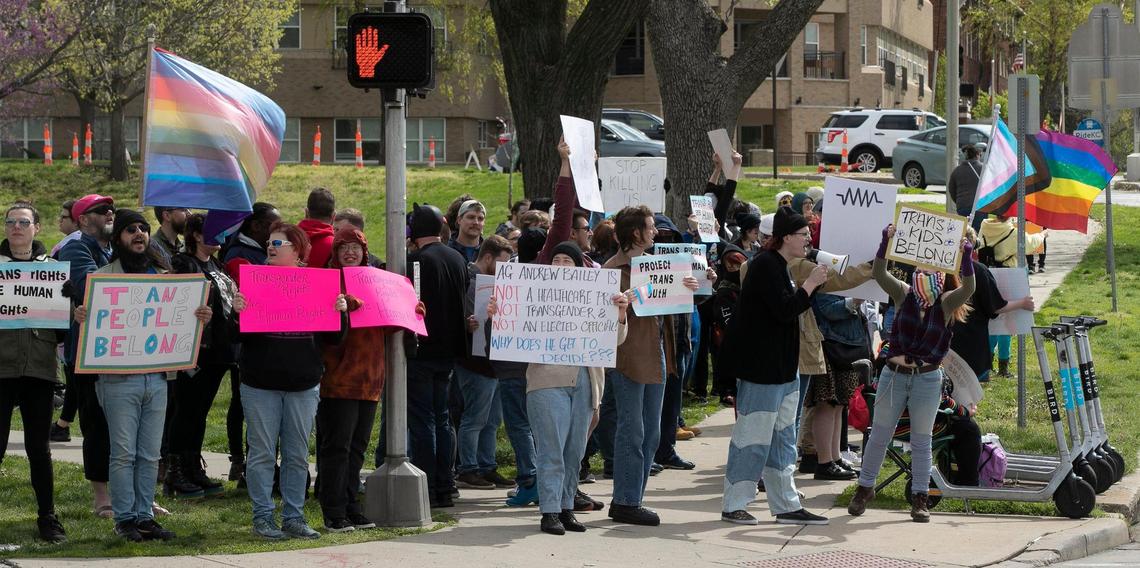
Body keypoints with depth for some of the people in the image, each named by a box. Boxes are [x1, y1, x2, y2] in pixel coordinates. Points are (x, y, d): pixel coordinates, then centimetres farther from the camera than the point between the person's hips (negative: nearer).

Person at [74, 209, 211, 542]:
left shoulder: (163, 276, 13)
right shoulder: (103, 276, 0)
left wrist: (201, 318, -5)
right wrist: (81, 318, -24)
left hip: (157, 376, 4)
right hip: (118, 377, -4)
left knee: (150, 454, 7)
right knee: (124, 453, -2)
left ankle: (144, 516, 14)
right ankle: (125, 519, 5)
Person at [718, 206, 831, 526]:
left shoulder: (777, 266, 17)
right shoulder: (766, 266, -15)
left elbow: (790, 308, 20)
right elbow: (785, 310, -23)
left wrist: (818, 284, 10)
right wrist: (811, 284, -14)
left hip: (781, 368, 11)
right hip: (762, 366, -11)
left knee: (782, 439, 12)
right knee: (754, 436, -5)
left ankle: (786, 506, 16)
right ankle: (733, 506, 1)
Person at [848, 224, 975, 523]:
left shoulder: (946, 304, -4)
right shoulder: (904, 294, -1)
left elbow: (968, 288, -22)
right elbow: (879, 273, -14)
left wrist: (966, 256, -36)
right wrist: (886, 241, -29)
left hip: (927, 378, -1)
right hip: (894, 374, 1)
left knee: (921, 441, 5)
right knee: (879, 435, 9)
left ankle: (919, 499, 12)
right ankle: (865, 488, 22)